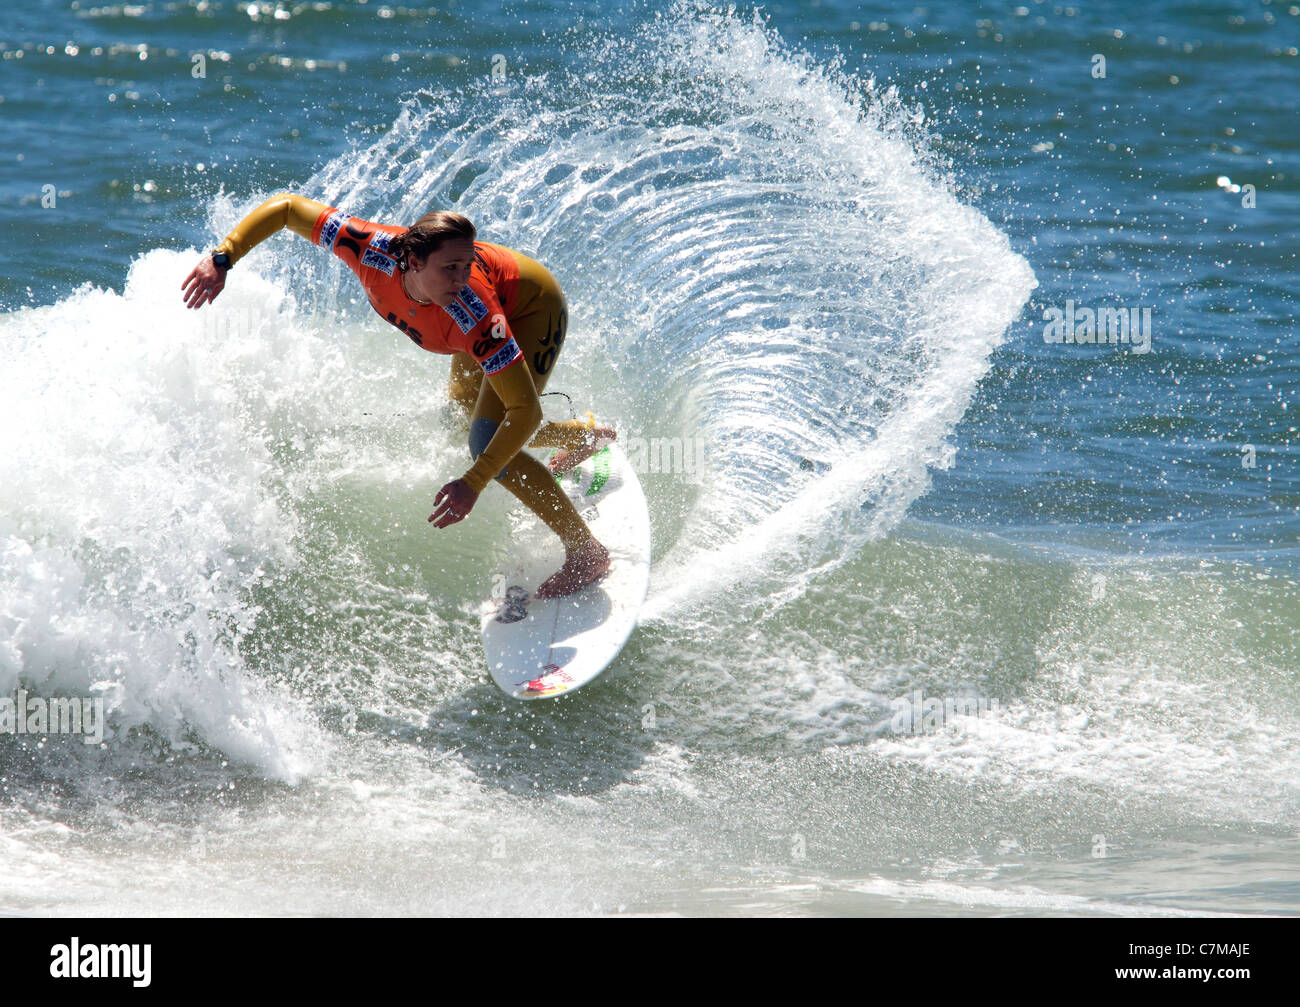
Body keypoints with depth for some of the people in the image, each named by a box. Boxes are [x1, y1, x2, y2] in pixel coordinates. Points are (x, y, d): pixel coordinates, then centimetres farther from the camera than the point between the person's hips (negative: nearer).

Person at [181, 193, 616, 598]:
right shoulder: (373, 252, -37)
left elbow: (525, 411, -41)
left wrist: (474, 483, -48)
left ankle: (587, 552, -7)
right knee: (467, 421, 25)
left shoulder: (473, 318, -45)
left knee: (488, 440, -22)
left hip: (535, 311, -7)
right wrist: (222, 258, -33)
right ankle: (584, 435, 50)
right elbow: (286, 206, -24)